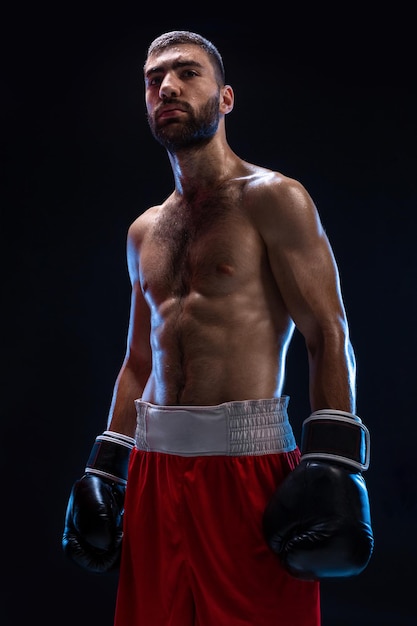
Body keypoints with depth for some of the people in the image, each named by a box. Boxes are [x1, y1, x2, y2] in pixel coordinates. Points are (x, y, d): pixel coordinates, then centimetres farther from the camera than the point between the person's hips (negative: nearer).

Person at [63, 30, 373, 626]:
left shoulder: (273, 199, -2)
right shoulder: (144, 232, 16)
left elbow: (328, 337, -8)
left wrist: (332, 464, -18)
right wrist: (104, 468, 14)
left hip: (249, 461, -5)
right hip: (156, 463, 6)